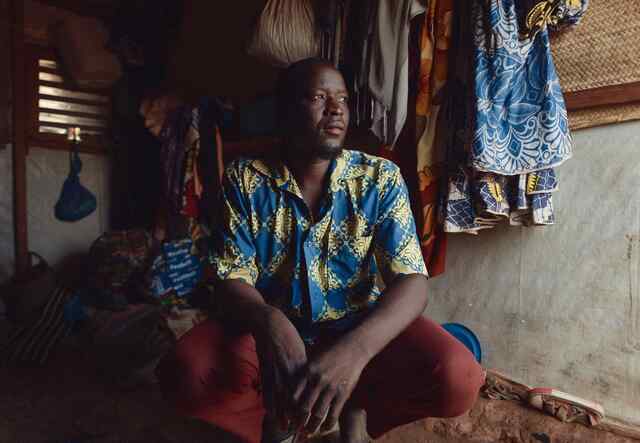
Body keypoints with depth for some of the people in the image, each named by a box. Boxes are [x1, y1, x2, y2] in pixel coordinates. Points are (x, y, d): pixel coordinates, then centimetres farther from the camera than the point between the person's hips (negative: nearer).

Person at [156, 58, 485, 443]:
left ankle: (356, 408, 7)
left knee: (458, 379, -25)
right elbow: (232, 280, -10)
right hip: (272, 332, 0)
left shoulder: (381, 178, -8)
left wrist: (354, 349, -37)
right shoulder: (245, 180, -6)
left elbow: (412, 281, -16)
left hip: (361, 329, 1)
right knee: (186, 375, -28)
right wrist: (269, 324, -35)